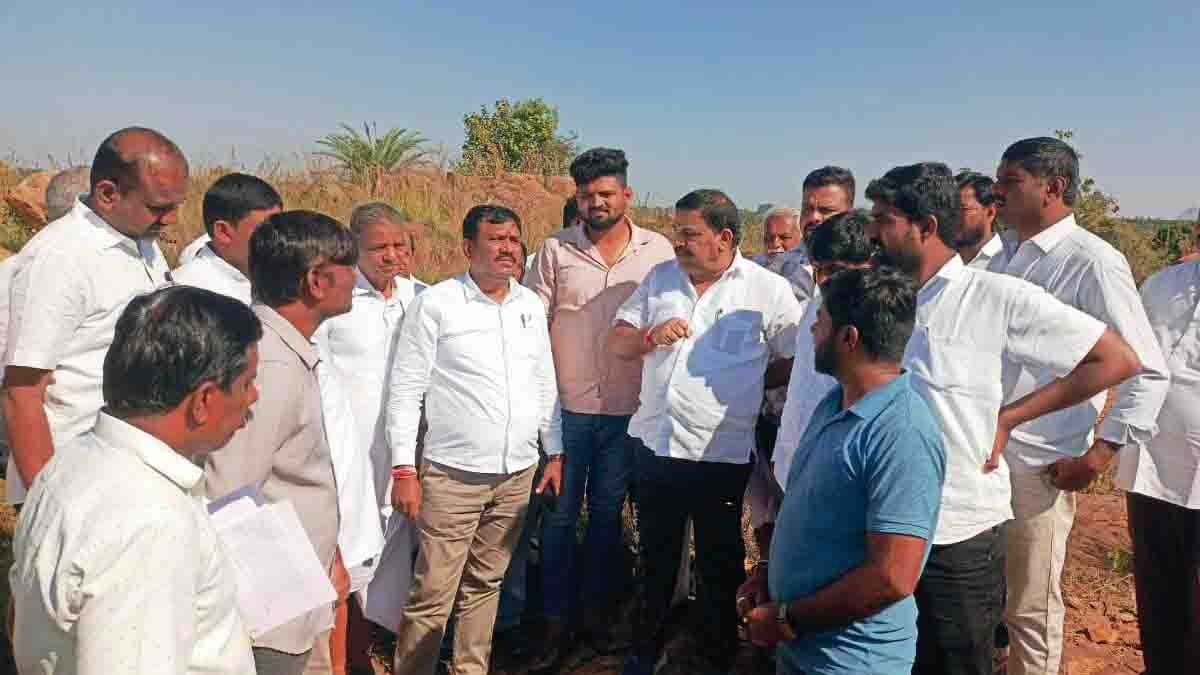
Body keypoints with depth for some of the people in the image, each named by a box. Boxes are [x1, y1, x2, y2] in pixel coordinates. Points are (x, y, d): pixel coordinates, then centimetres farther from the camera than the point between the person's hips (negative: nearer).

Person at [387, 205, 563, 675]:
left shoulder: (532, 305, 8)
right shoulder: (435, 304, -7)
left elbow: (545, 384, 14)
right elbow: (405, 390, -7)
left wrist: (555, 453, 12)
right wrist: (404, 469, -10)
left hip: (518, 475, 5)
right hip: (452, 475, -4)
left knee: (485, 584, 16)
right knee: (433, 595, 1)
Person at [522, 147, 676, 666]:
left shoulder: (659, 250, 0)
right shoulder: (555, 250, -2)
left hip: (629, 410, 1)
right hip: (567, 407, 0)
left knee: (607, 514, 15)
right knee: (560, 515, 10)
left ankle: (595, 611, 32)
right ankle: (555, 619, 26)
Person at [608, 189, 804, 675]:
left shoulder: (769, 289, -8)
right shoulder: (660, 277, 4)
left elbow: (796, 362, -5)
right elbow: (617, 342, 6)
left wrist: (743, 384, -6)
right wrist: (650, 336, -13)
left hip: (721, 454, -4)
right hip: (654, 444, 4)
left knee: (720, 563, 15)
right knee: (655, 558, 21)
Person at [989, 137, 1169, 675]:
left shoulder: (1092, 262, -11)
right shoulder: (1005, 253, 9)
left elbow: (1148, 372, -12)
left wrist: (1098, 456, -14)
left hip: (1037, 464, -6)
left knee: (1030, 608, 9)